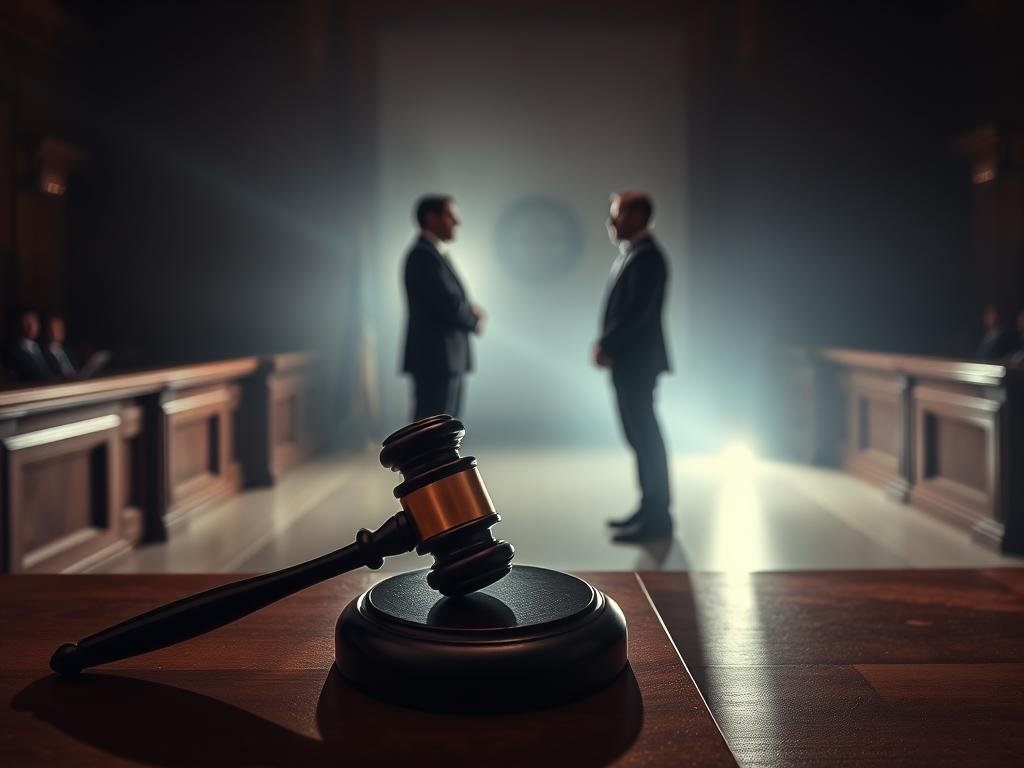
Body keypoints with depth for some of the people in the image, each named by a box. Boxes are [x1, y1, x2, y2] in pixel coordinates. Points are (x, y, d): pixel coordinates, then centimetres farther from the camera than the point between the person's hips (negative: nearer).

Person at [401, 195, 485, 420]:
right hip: (435, 360, -10)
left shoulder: (434, 253, 18)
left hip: (446, 359, 11)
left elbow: (454, 301, 22)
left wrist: (470, 309, 0)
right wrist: (475, 322, -3)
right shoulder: (423, 255, -14)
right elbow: (449, 305, -21)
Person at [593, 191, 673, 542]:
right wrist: (605, 345, 5)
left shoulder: (646, 256, -15)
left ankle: (657, 518, 2)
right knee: (641, 435, 14)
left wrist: (605, 345, -14)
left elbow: (637, 311, -22)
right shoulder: (631, 253, 16)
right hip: (628, 360, 10)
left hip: (638, 360, -10)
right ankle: (650, 509, 23)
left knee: (645, 435, -5)